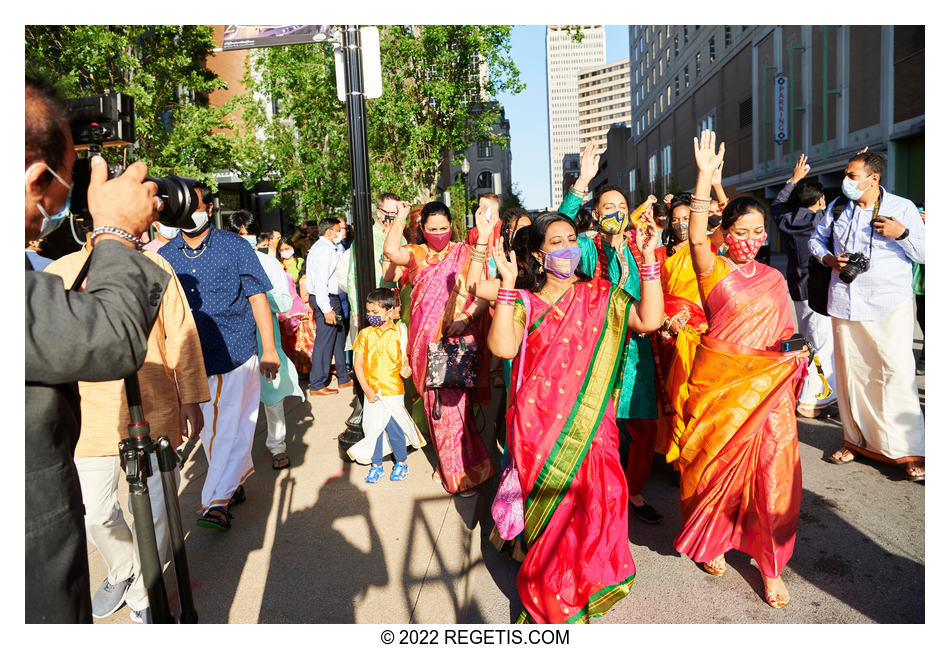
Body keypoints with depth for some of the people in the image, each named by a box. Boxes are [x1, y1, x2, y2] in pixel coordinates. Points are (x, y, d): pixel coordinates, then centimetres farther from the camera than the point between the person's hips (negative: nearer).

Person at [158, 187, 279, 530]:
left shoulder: (234, 246, -3)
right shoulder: (165, 255, 6)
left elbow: (258, 298, -2)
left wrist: (270, 350, -5)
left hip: (236, 353, -4)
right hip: (191, 358, 5)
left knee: (230, 430, -4)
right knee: (208, 428, 15)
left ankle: (217, 502, 4)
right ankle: (235, 484, 32)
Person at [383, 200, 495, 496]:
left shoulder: (466, 254, 3)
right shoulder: (417, 255, 11)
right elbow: (391, 251, -9)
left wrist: (466, 317, -19)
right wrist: (400, 217, -2)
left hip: (459, 340, -3)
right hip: (426, 340, 4)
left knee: (455, 404, -6)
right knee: (435, 405, 8)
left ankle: (464, 472, 9)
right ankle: (448, 466, 24)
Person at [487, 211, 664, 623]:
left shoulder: (601, 296, 10)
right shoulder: (525, 303, 5)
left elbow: (649, 320, -5)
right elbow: (503, 347, -13)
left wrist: (648, 259, -7)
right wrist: (507, 284, -16)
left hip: (590, 424, 1)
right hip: (540, 427, -1)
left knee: (595, 503, -5)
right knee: (550, 510, 1)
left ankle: (589, 584, 23)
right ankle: (548, 593, 24)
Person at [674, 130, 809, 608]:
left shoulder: (774, 278, 12)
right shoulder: (714, 269, -1)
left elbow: (782, 331, 19)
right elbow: (696, 238, -22)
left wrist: (797, 352, -3)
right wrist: (705, 177, -28)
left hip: (767, 384, 3)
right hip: (720, 380, -3)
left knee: (771, 471, 2)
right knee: (718, 464, 7)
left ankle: (770, 566, 19)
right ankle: (712, 542, 32)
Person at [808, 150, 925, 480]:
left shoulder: (902, 208, 0)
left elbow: (923, 253, -1)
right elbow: (816, 238, 21)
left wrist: (902, 233, -19)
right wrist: (828, 258, 1)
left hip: (890, 304, -3)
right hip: (845, 302, 4)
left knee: (897, 372, -11)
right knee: (850, 371, 8)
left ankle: (910, 451, -4)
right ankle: (856, 439, 21)